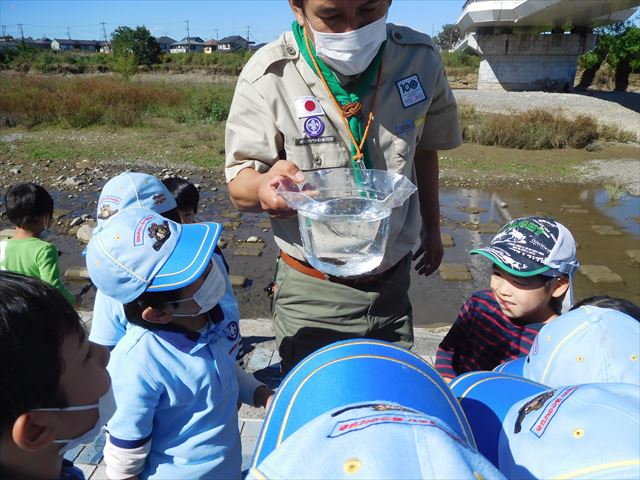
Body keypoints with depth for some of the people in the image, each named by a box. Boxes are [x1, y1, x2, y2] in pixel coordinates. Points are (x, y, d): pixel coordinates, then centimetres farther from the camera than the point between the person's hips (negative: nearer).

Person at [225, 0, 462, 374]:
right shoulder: (268, 77, -18)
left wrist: (432, 227, 17)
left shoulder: (421, 59, -8)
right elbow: (239, 187, -14)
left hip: (394, 282, 4)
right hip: (312, 293, -3)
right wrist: (265, 185, -39)